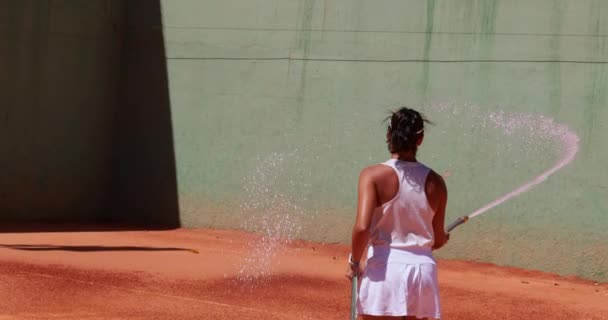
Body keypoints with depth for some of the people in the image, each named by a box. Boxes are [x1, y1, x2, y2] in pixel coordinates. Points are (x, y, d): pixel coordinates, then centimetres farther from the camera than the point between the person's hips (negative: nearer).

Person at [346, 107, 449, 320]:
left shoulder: (373, 175, -7)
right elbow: (438, 240, 11)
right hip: (423, 268, 4)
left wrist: (354, 262, -1)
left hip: (384, 269, -4)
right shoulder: (435, 182, 4)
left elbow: (362, 227, -18)